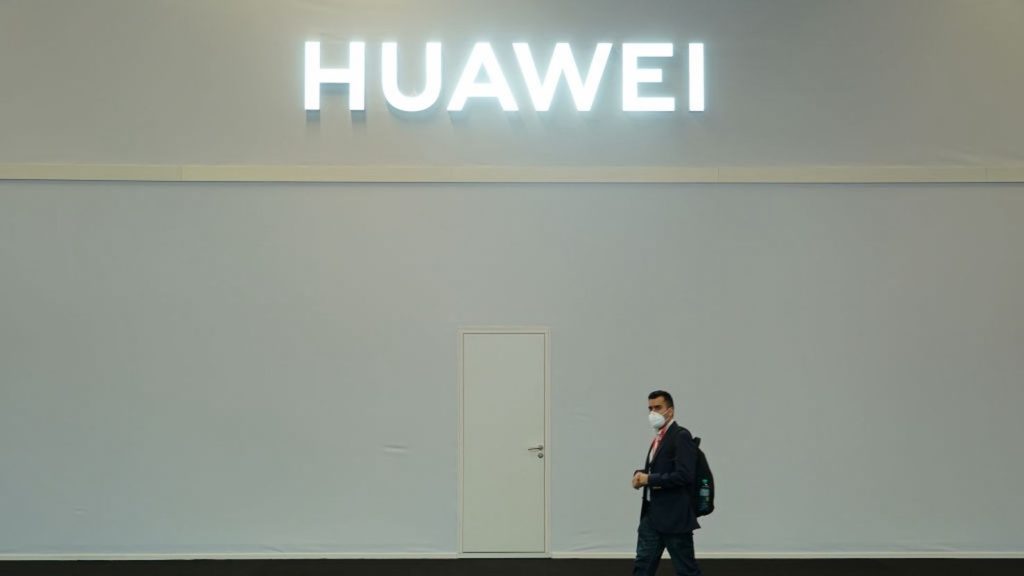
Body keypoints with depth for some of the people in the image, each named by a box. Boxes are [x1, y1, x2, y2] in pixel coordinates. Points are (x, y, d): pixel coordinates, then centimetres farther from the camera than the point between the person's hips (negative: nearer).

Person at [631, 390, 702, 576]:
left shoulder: (681, 436, -13)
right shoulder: (659, 437, 16)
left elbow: (684, 475, -23)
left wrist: (649, 479, -16)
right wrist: (641, 475, 3)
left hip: (675, 517, -9)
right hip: (653, 515, 9)